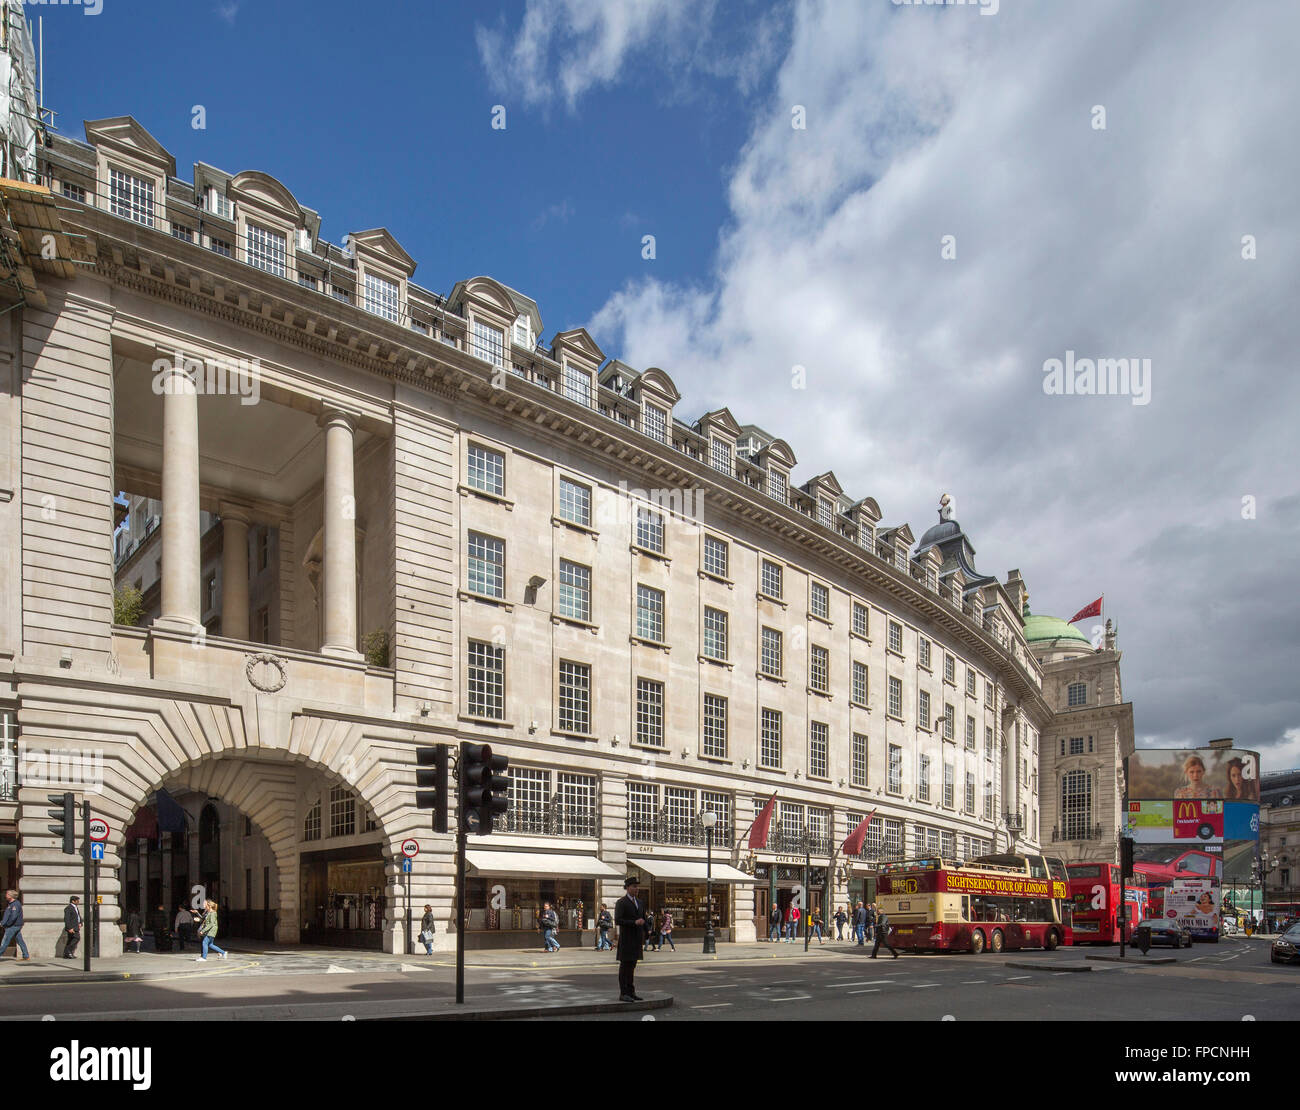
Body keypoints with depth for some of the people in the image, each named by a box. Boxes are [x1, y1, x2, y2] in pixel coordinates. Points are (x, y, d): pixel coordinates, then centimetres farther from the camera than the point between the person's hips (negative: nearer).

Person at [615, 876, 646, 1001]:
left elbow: (643, 918, 19)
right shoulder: (621, 903, -9)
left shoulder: (639, 902, 13)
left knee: (632, 966, 10)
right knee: (624, 965, -3)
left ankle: (631, 992, 15)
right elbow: (617, 921, -18)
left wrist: (644, 935, 9)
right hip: (626, 939, -7)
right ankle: (623, 994, 0)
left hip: (636, 939, 7)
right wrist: (634, 922, -24)